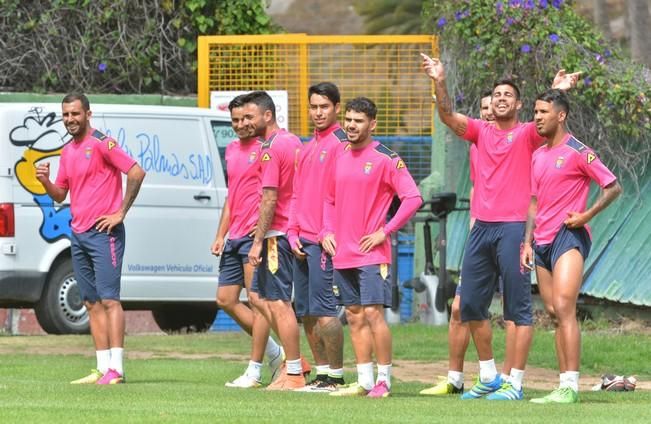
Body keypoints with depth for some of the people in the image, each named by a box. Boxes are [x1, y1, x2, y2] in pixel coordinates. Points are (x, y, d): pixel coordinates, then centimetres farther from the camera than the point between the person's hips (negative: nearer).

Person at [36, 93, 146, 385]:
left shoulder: (102, 143, -9)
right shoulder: (67, 152, 16)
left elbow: (136, 172, -16)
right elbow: (60, 195, 21)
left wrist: (121, 213, -14)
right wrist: (46, 181, -1)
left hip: (103, 232, -8)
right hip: (78, 234, 8)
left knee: (109, 300, -11)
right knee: (92, 303, 7)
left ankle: (115, 369, -15)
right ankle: (102, 368, 9)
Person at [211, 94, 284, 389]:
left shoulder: (265, 148, -8)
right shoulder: (232, 150, 18)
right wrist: (221, 235, 20)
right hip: (234, 238, 9)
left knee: (256, 299, -7)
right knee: (226, 300, 9)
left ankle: (254, 371, -3)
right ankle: (275, 352, 19)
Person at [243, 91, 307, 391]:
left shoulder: (271, 149, -15)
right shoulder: (293, 142, 14)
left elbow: (270, 199, -20)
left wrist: (258, 241, -18)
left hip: (277, 232, -10)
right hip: (294, 229, 10)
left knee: (279, 302, -6)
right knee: (260, 295, 17)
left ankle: (294, 374, -4)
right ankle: (294, 358, 17)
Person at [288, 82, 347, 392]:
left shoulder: (340, 144, -7)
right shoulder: (308, 148, 19)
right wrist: (293, 233, 9)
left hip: (324, 241, -9)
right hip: (303, 242, 9)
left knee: (323, 309, -11)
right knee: (306, 312, 9)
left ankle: (336, 376, -6)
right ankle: (322, 372, 15)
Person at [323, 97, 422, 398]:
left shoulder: (385, 158, -8)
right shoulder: (340, 158, 12)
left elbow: (413, 198, -12)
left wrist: (384, 232, -13)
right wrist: (328, 231, 8)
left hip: (371, 253, -7)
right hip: (342, 254, 7)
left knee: (373, 313, -11)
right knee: (355, 317, 8)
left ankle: (384, 381, -6)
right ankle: (364, 382, 12)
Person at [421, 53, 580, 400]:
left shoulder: (526, 134, 1)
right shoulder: (481, 132, 12)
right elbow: (447, 115, -1)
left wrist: (557, 93, -37)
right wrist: (439, 83, -17)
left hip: (514, 226, -6)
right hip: (481, 226, 6)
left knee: (518, 308, -5)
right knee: (471, 305, 10)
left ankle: (515, 384, -4)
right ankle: (488, 377, 22)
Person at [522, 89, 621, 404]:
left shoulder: (577, 152, -7)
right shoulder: (538, 155, 17)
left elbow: (613, 187, -8)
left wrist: (587, 214, -16)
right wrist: (528, 242, 14)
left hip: (569, 237, -8)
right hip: (542, 241, 8)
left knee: (564, 308, -18)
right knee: (554, 313, 7)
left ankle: (570, 386, -21)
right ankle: (564, 385, 8)